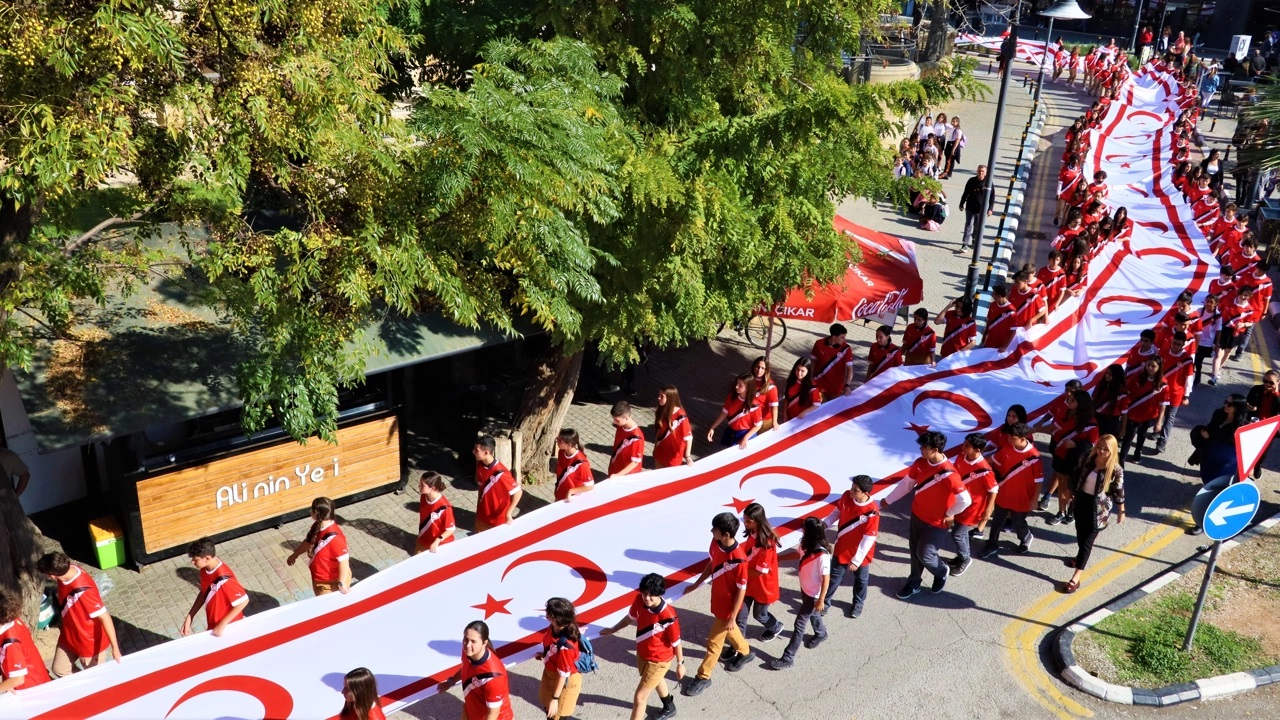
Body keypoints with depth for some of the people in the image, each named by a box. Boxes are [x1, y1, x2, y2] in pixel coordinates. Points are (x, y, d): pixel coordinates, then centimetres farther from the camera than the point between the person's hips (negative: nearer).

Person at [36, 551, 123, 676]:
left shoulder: (83, 591, -39)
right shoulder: (67, 571, -16)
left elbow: (105, 617, -34)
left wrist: (115, 648, -32)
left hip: (91, 643, -8)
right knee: (59, 670, 24)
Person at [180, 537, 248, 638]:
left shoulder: (223, 578, -34)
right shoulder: (206, 568, -9)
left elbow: (243, 601, -27)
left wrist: (222, 625, -26)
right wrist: (189, 617, 2)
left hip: (228, 628, -8)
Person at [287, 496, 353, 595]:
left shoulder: (334, 537, -36)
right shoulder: (317, 527, -7)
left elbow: (343, 561, -33)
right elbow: (309, 542, 14)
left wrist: (342, 583, -34)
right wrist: (295, 555, 27)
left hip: (331, 582, -9)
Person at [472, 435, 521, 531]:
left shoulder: (500, 473, -32)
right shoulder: (480, 466, -8)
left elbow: (518, 492, -26)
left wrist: (508, 513, -27)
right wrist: (478, 507, 14)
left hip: (498, 518, -7)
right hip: (482, 515, 7)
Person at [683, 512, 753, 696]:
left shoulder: (738, 559, -36)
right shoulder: (715, 543, -14)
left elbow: (741, 590, -25)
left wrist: (732, 617, -19)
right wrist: (696, 584, 13)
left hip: (728, 605, -7)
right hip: (717, 599, 7)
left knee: (714, 642, 8)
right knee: (728, 631, 30)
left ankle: (703, 677, 27)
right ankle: (745, 652, 57)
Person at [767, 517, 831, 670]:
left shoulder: (822, 555, -33)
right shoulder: (807, 546, -10)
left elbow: (826, 579, -24)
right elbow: (798, 555, 11)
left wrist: (820, 600, -18)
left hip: (814, 594, -8)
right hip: (805, 589, 8)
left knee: (799, 624, 1)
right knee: (812, 614, 31)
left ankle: (788, 658, 10)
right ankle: (821, 633, 60)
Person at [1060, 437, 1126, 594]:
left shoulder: (1115, 470, -19)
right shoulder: (1088, 458, -9)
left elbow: (1119, 492, -9)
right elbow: (1077, 474, 6)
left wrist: (1121, 512, -2)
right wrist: (1070, 490, 15)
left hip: (1099, 508, -5)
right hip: (1081, 500, 5)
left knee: (1087, 541, -1)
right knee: (1080, 534, 23)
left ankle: (1075, 579, 3)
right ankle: (1081, 556, 52)